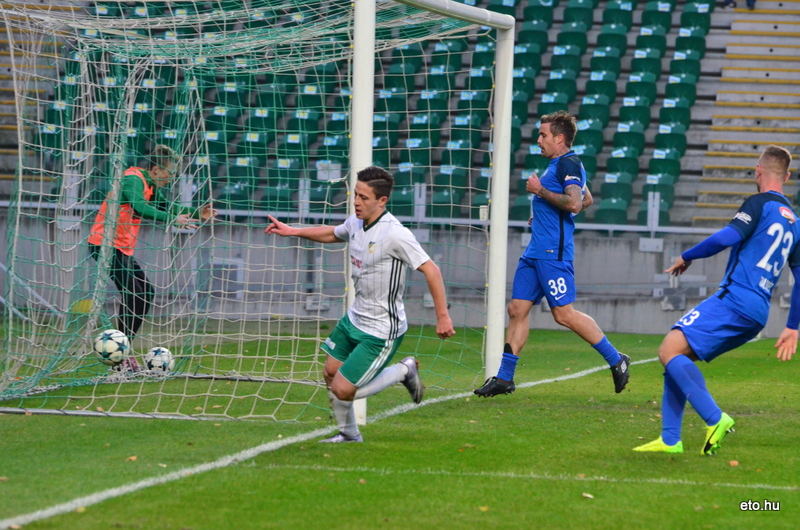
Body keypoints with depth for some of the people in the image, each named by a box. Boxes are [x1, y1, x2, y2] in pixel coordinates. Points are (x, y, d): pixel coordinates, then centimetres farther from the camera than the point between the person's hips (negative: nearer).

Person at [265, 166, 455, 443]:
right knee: (331, 372, 16)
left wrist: (443, 316, -26)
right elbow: (332, 233, 24)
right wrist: (293, 231, 16)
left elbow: (430, 269, -24)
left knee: (343, 390, -8)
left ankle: (403, 371, 12)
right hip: (354, 319, 8)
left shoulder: (395, 234, -25)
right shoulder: (356, 222, 0)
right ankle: (349, 433, 38)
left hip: (381, 331, -8)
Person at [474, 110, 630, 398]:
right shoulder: (557, 164, 19)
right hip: (536, 252, 10)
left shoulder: (568, 164, -12)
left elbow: (574, 202, -26)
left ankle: (615, 360, 2)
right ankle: (504, 377, 9)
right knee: (517, 309, 7)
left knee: (564, 313, -9)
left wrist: (540, 190, -16)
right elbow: (587, 200, 31)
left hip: (553, 253, -10)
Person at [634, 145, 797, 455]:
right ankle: (670, 440, 8)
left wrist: (687, 257, -1)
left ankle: (715, 419, -25)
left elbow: (726, 238, -16)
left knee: (670, 351, -16)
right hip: (756, 315, 9)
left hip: (735, 299, -9)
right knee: (676, 357, 14)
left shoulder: (761, 204, -3)